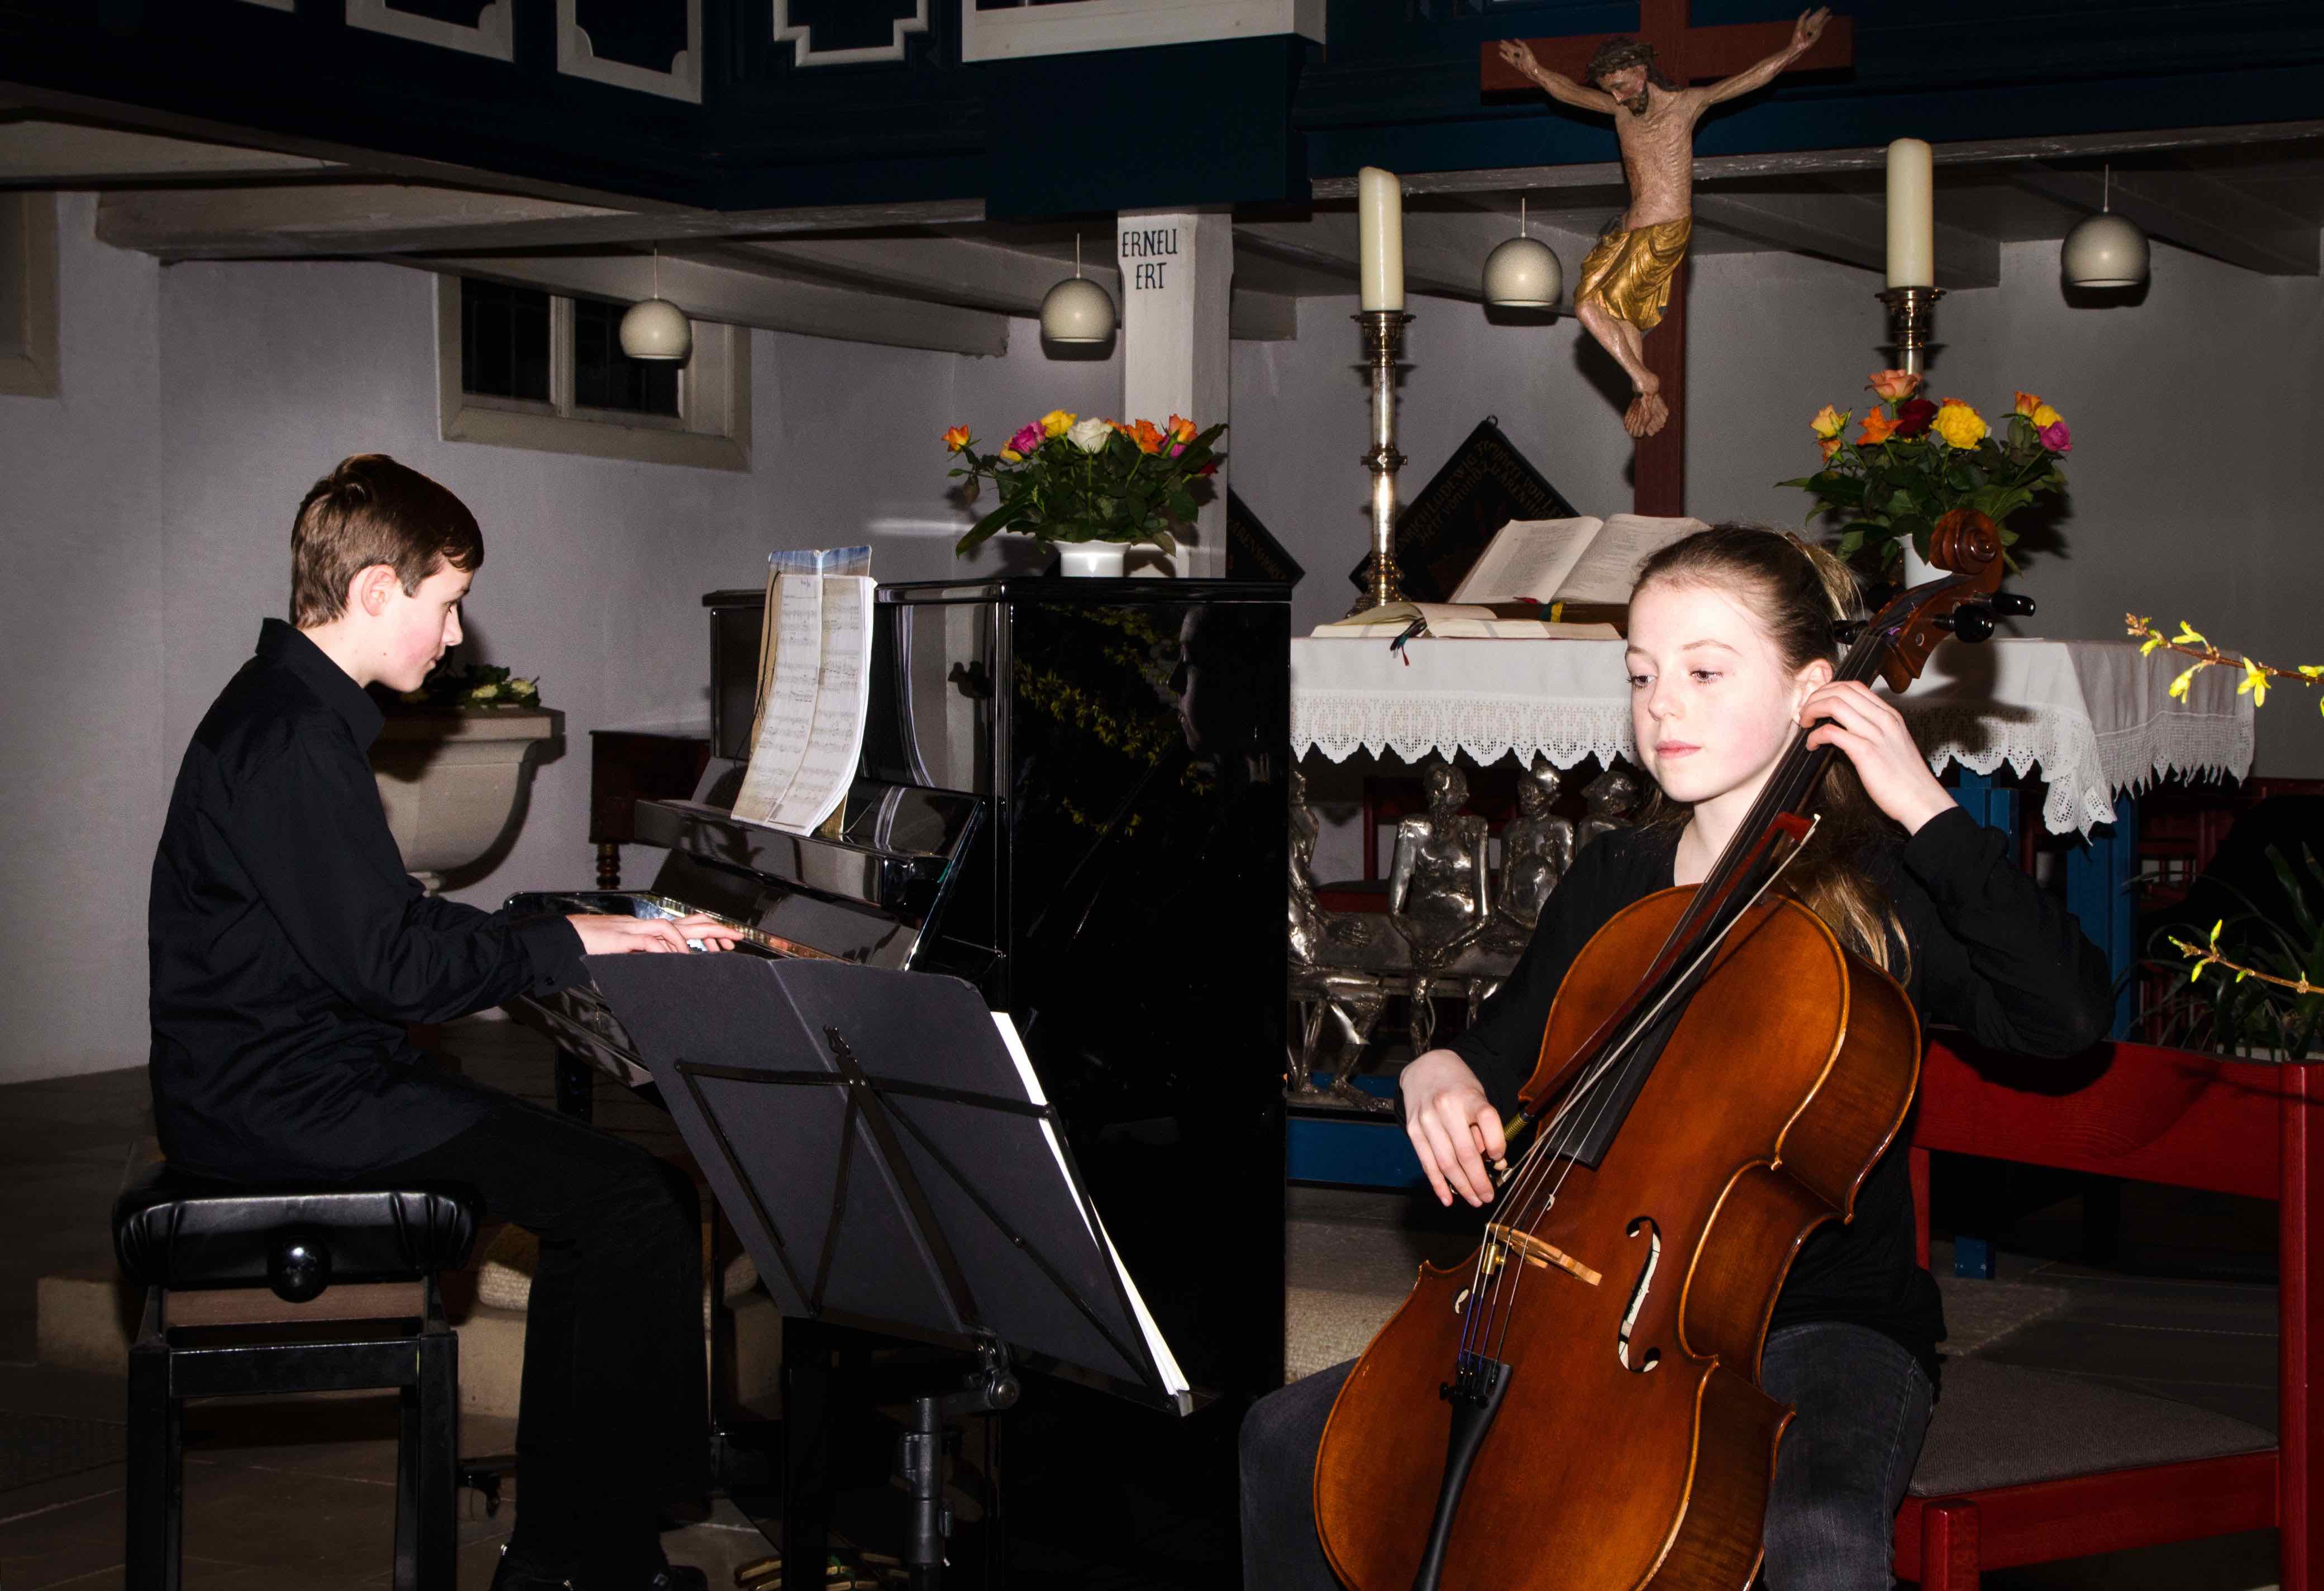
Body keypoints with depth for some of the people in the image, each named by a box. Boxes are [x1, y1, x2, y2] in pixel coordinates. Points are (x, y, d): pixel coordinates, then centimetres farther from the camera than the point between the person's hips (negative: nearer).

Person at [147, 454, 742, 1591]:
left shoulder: (289, 712, 16)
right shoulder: (290, 738, -18)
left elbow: (387, 924, 19)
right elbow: (392, 965, -21)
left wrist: (620, 933, 13)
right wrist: (570, 943, -8)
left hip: (290, 1079, 11)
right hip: (286, 1102, -11)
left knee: (605, 1186, 7)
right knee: (640, 1209, -17)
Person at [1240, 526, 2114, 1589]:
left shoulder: (1878, 890, -6)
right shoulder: (1611, 885, 9)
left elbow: (2071, 1016, -21)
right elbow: (1512, 1045, 23)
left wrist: (1929, 814, -20)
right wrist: (1443, 1073, -1)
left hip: (1821, 1327, -5)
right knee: (1287, 1445, -7)